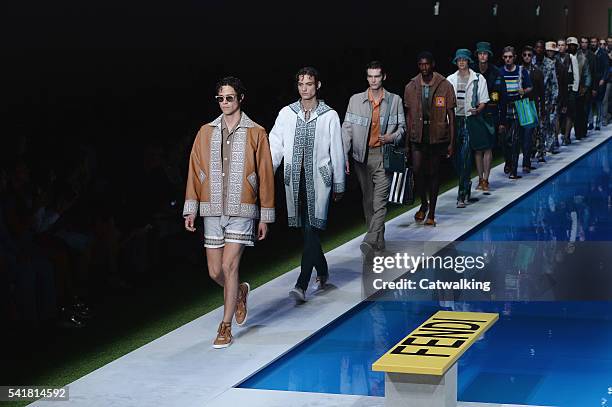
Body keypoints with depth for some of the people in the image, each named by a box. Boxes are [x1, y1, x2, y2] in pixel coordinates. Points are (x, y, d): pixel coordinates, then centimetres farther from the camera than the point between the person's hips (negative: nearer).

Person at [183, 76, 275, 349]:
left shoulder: (255, 133, 2)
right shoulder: (206, 132, 10)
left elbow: (265, 176, 3)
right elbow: (194, 171, 9)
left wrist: (266, 217, 1)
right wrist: (191, 209, 2)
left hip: (242, 211, -3)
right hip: (212, 212, 3)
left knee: (229, 267, -11)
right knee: (215, 271, 4)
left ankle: (225, 329, 0)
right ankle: (239, 293, 38)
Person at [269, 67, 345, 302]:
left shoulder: (329, 116, 1)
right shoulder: (286, 114, 6)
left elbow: (337, 152, 5)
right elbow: (274, 146, 4)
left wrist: (339, 185, 6)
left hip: (319, 179, -3)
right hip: (295, 179, 3)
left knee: (312, 230, -10)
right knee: (306, 231, 11)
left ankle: (302, 285, -14)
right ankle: (322, 271, 33)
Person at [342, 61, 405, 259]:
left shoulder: (394, 100, 4)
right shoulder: (355, 100, 5)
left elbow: (402, 127, 10)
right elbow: (347, 129, 5)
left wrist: (392, 137, -12)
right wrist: (344, 156, -3)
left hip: (384, 155, -2)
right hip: (362, 155, 3)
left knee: (380, 201, -14)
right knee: (368, 200, 10)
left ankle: (370, 242, -22)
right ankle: (379, 240, 22)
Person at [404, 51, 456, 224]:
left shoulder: (445, 86, -2)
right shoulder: (411, 87, 4)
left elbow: (451, 115, 0)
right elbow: (408, 115, 9)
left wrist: (451, 142, -3)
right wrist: (406, 141, 6)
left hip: (438, 137, -1)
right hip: (417, 137, 1)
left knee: (434, 174, 5)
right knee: (417, 171, -10)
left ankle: (431, 213, 16)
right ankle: (424, 204, 16)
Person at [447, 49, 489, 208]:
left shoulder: (478, 79, 5)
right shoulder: (450, 80, 11)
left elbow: (483, 102, 5)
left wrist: (476, 110, -15)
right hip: (455, 119, 3)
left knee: (466, 157, -11)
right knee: (457, 157, 5)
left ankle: (462, 194, -11)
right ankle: (466, 184, 30)